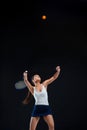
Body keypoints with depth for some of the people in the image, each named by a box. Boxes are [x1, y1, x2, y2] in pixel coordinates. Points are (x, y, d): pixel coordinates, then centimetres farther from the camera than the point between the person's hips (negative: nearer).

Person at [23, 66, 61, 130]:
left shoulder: (44, 84, 11)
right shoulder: (32, 89, 6)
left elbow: (54, 77, 4)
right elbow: (26, 81, -11)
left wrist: (58, 71, -11)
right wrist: (25, 76, -27)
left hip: (46, 108, 1)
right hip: (37, 108, -1)